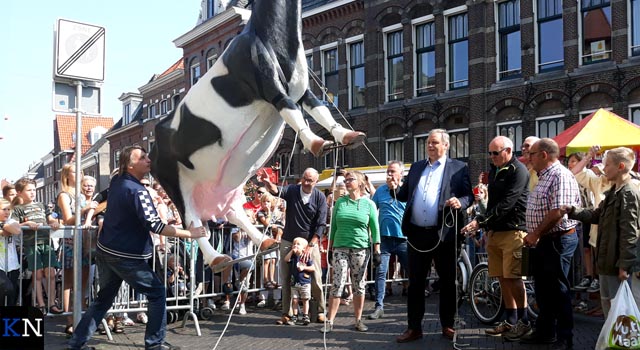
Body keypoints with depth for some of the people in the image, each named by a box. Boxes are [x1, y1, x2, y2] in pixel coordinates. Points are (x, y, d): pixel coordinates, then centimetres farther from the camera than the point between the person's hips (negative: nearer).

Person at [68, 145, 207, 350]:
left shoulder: (116, 182, 4)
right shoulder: (138, 191, -20)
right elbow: (154, 225, -26)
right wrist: (188, 233, -23)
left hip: (105, 251, 8)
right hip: (127, 257, -8)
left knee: (104, 297, 19)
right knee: (157, 293, 5)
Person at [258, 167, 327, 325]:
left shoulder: (320, 198, -5)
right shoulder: (292, 190, -4)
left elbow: (321, 224, -8)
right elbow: (277, 191, -25)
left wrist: (310, 246, -15)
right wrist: (268, 183, -48)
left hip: (310, 243, -1)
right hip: (288, 242, 1)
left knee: (315, 279, 1)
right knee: (286, 279, 5)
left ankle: (320, 311, 17)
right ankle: (287, 313, 15)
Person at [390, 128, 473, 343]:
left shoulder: (459, 168, 2)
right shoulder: (416, 167, 15)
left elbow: (469, 196, -3)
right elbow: (406, 195, 16)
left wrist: (460, 202, -24)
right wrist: (395, 188, -5)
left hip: (444, 234, -3)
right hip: (417, 233, 4)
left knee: (447, 281, 7)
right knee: (415, 282, 8)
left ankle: (448, 326, 20)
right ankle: (414, 328, 16)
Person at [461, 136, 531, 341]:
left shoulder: (518, 171, -10)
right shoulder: (494, 169, 16)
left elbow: (506, 204, -19)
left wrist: (480, 221, -21)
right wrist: (485, 226, 15)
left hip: (513, 231, -8)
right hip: (495, 230, 8)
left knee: (512, 277, -9)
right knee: (502, 278, 9)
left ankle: (524, 321, 4)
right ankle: (510, 321, 17)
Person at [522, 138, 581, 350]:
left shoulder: (560, 176, -17)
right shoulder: (544, 176, 15)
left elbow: (558, 211, -25)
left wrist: (535, 234, -17)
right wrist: (534, 235, 12)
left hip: (558, 240, -10)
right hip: (545, 240, 10)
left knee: (558, 289, -1)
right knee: (542, 287, 16)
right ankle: (544, 332, 28)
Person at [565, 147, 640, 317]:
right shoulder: (613, 192, 13)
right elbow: (596, 215, 19)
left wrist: (625, 264, -22)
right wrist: (572, 211, 5)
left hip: (619, 263, -10)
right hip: (608, 261, 10)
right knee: (607, 302, 19)